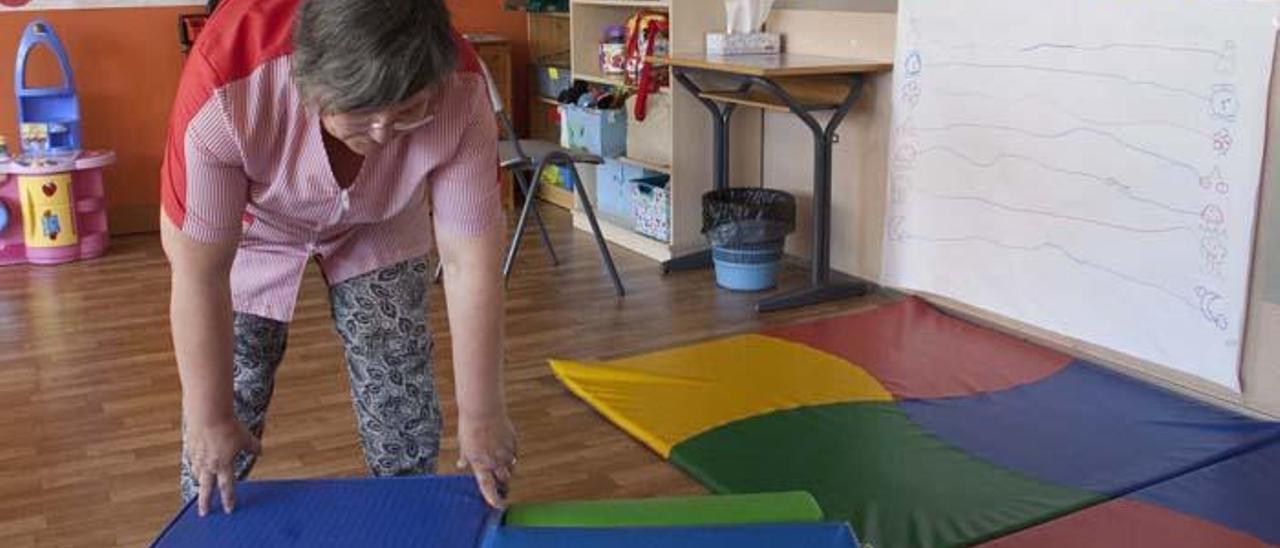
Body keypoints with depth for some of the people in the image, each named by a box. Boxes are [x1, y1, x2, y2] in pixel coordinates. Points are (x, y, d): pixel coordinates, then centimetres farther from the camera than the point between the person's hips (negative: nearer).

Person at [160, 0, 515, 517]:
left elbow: (471, 263, -27)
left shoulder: (459, 91, -35)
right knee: (217, 429, -1)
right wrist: (210, 417, -20)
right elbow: (199, 273, -30)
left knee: (406, 414, -2)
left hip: (379, 227, 1)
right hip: (250, 230, -1)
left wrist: (481, 414, -20)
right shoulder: (226, 89, -40)